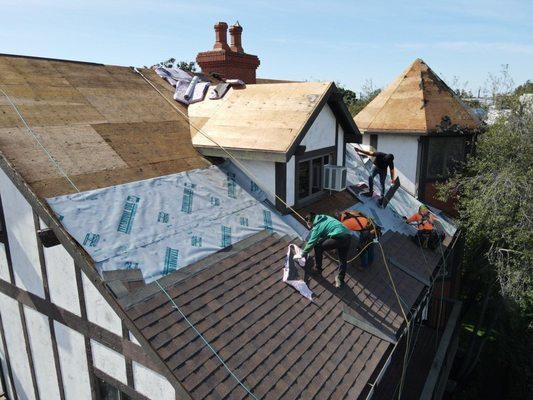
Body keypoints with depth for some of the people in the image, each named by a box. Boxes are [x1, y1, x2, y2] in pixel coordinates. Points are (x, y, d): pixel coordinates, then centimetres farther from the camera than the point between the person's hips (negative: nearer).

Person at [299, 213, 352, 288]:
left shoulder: (316, 227, 3)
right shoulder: (324, 218, 25)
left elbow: (311, 243, 4)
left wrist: (304, 253, 18)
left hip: (338, 238, -8)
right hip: (348, 236, 8)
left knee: (317, 247, 9)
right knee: (343, 259, 22)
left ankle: (317, 269, 21)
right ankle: (340, 279, 23)